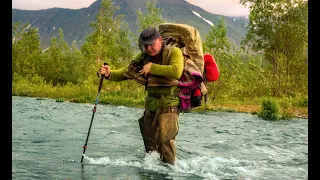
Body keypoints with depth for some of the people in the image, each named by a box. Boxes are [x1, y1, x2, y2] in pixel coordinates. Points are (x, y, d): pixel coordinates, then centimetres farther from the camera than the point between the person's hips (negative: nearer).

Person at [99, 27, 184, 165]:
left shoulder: (174, 52, -9)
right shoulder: (143, 56, 8)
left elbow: (177, 71, -27)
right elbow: (127, 72, 12)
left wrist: (152, 68, -21)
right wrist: (110, 74, -6)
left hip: (169, 103, -6)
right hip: (151, 102, 7)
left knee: (164, 138, -14)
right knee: (149, 138, 16)